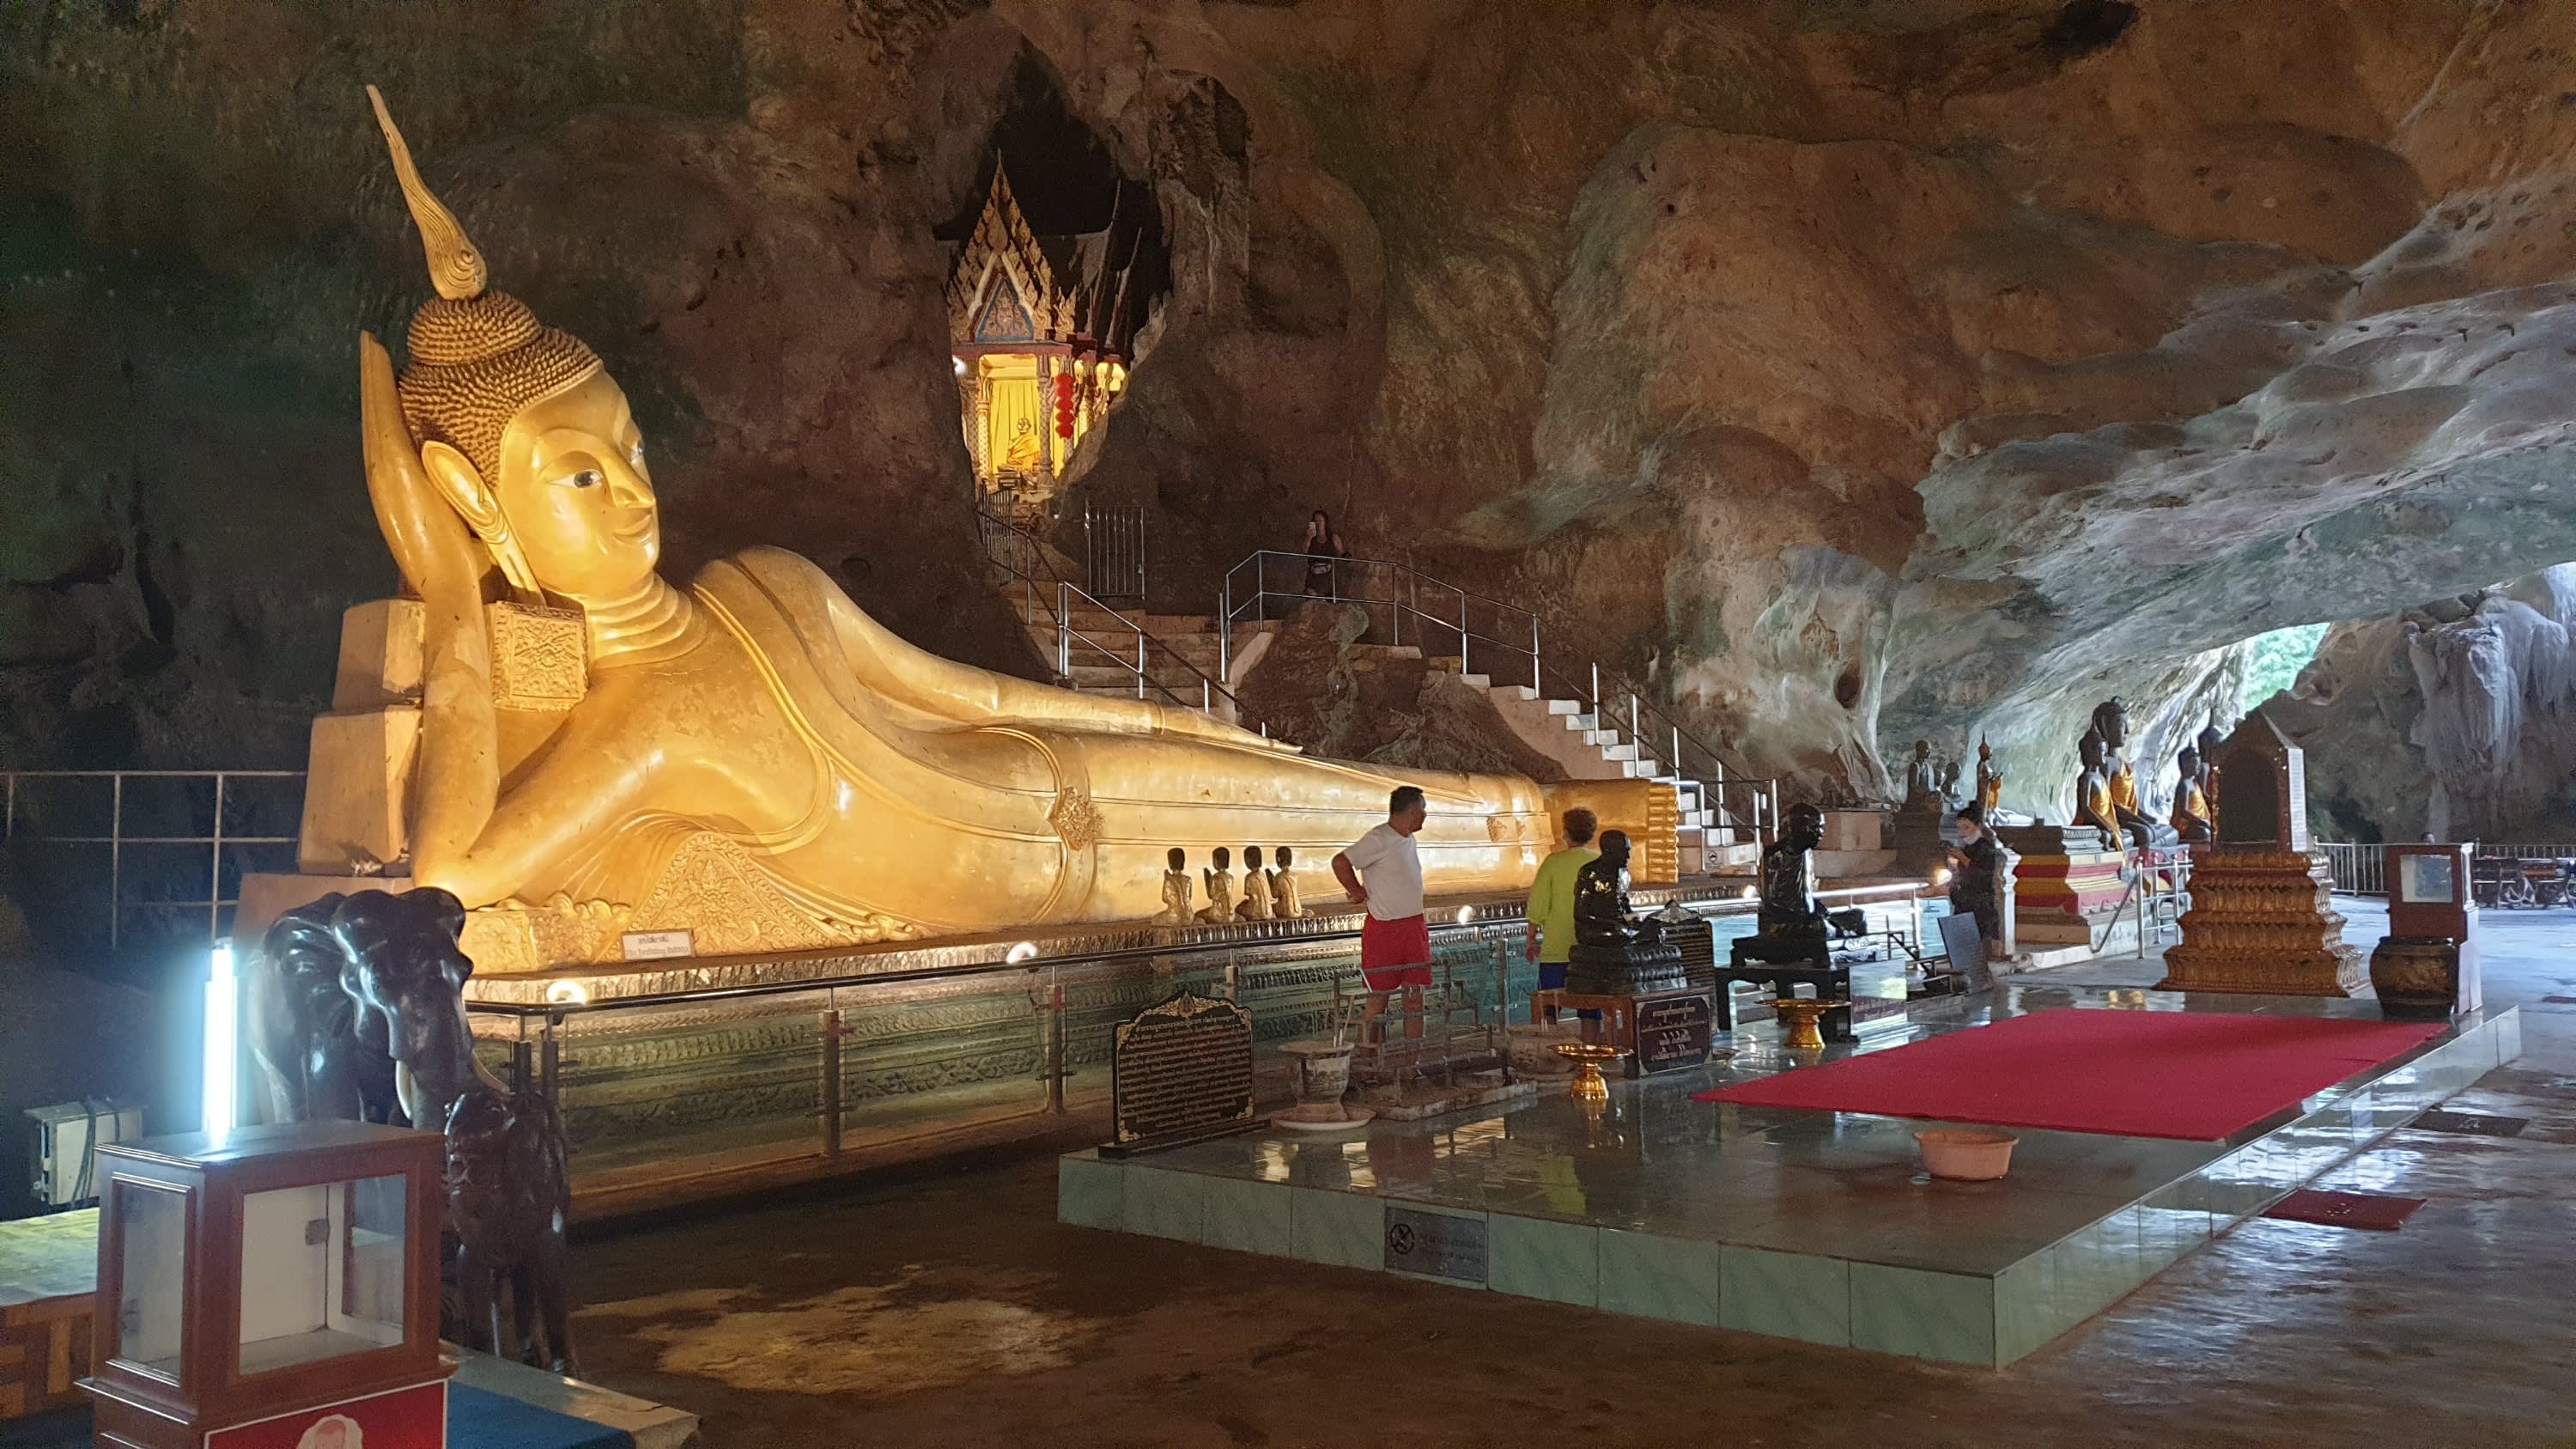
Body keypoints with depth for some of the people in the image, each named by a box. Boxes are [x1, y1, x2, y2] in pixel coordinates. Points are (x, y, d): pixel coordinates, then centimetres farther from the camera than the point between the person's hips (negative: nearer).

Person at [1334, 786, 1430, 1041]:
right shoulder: (1379, 839, -16)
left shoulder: (1409, 839, 12)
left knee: (1415, 995, 8)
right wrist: (1358, 893, -9)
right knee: (1379, 996, 1)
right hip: (1384, 930, -8)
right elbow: (1340, 862, -20)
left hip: (1415, 927, 8)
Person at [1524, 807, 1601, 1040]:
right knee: (1590, 1011, 8)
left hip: (1556, 948, -2)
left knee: (1549, 1011, 6)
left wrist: (1531, 939, 7)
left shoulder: (1553, 862, -7)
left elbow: (1538, 906, -6)